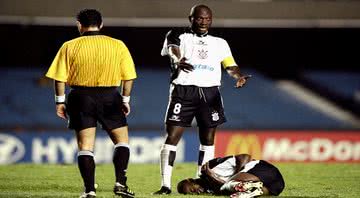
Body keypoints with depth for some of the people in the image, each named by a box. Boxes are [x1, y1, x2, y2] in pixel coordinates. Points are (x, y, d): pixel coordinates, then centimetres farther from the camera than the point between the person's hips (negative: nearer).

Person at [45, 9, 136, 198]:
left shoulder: (70, 47, -1)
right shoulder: (118, 45, 1)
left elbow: (60, 77, -3)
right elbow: (128, 76, 2)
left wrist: (60, 101, 6)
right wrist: (125, 99, 12)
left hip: (81, 96, 0)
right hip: (109, 97, 0)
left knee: (85, 146, 5)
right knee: (122, 141, 13)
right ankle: (120, 182, 0)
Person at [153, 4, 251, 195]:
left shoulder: (220, 43, 18)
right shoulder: (178, 36, 6)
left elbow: (230, 65, 5)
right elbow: (173, 50, -16)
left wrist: (238, 76, -19)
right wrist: (178, 61, -41)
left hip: (210, 92, 4)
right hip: (183, 91, -4)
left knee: (208, 139, 6)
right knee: (172, 137, -9)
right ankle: (165, 185, -8)